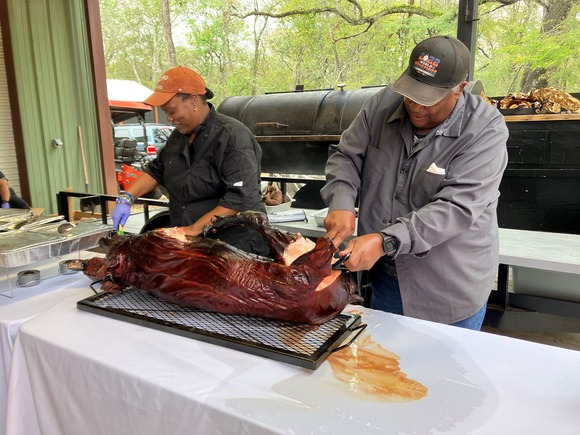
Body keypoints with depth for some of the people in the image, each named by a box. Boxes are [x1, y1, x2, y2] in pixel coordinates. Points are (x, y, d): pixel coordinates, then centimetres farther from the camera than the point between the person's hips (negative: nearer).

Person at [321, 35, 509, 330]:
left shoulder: (485, 130, -20)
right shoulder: (384, 104, -7)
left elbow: (457, 207, -27)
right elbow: (346, 155, 1)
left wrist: (385, 241, -36)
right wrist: (342, 204, -19)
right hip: (385, 275, 4)